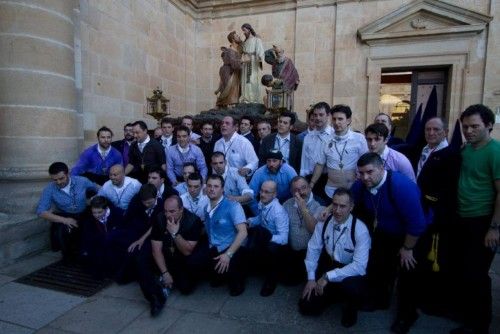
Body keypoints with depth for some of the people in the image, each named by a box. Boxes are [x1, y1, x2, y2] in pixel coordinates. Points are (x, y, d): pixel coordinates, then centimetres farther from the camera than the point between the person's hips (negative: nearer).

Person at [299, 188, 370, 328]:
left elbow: (359, 266, -28)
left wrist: (328, 276, -28)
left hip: (351, 273, -4)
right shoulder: (324, 222, -11)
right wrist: (311, 278, -8)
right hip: (329, 266, 4)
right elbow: (313, 249, -2)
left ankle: (350, 310, 0)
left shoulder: (360, 230, -23)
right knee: (306, 306, -4)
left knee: (352, 287, -38)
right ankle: (336, 293, 26)